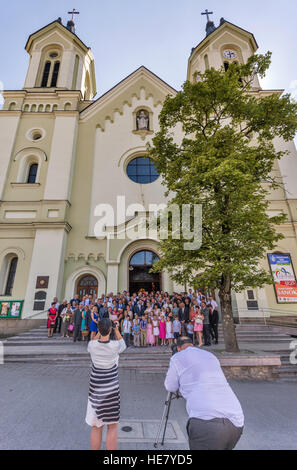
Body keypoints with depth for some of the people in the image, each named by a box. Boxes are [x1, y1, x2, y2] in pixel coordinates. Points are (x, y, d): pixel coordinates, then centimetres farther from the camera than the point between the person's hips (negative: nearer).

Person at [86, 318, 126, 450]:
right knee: (112, 427, 15)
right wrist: (117, 330, 10)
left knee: (96, 427, 18)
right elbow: (123, 345, 6)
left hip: (95, 390, 2)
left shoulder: (92, 345, -16)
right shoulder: (115, 345, -19)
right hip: (112, 390, -2)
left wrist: (100, 331, 10)